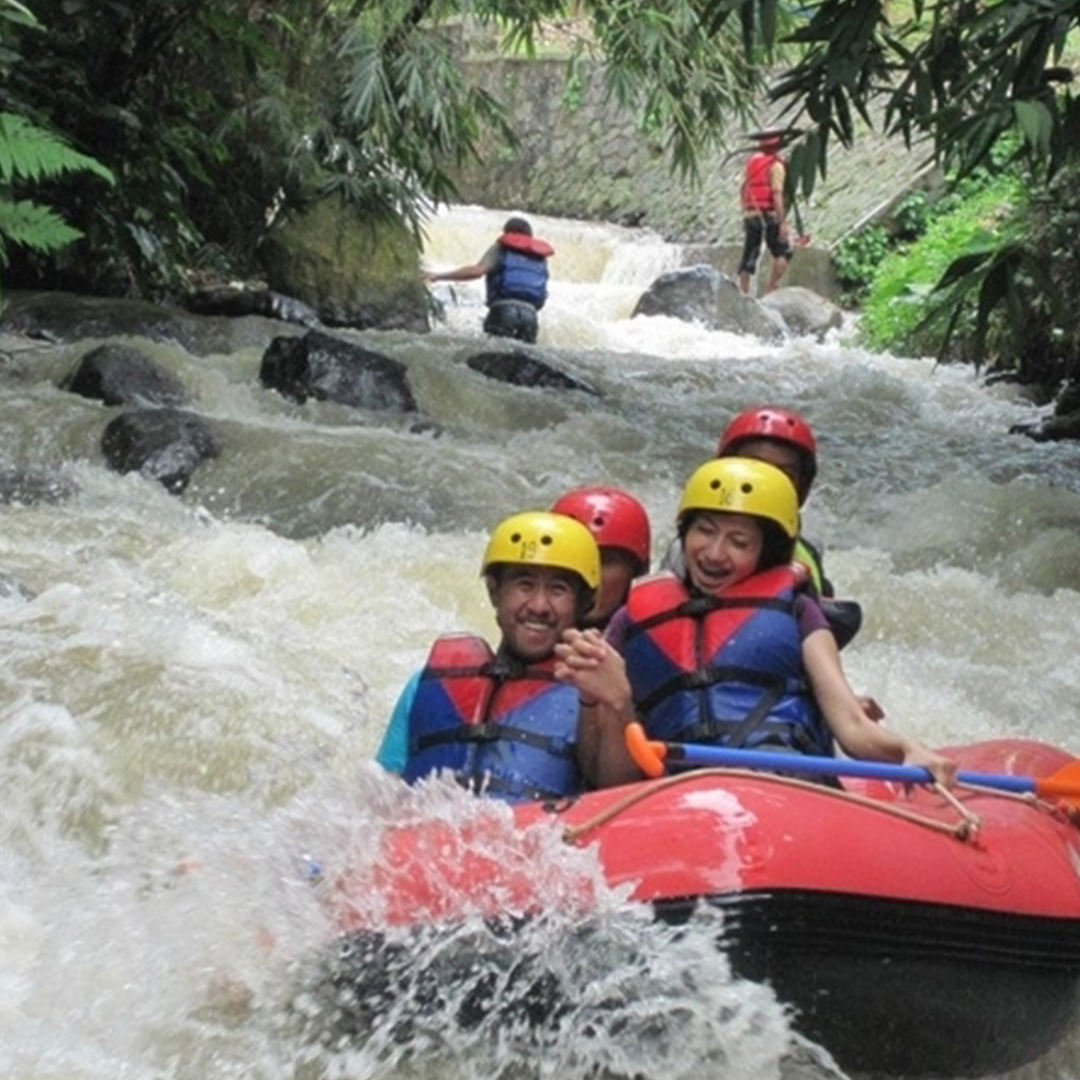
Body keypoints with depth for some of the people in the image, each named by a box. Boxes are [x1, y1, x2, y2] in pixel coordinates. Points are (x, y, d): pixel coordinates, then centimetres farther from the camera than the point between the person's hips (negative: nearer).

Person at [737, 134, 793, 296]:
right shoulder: (775, 165, -6)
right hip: (769, 215, -6)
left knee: (749, 256, 9)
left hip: (750, 215, 6)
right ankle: (770, 289, -7)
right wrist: (783, 222, -17)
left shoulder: (751, 161, 14)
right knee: (783, 253, 3)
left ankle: (744, 293, 7)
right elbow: (777, 194, -15)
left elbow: (743, 190, 16)